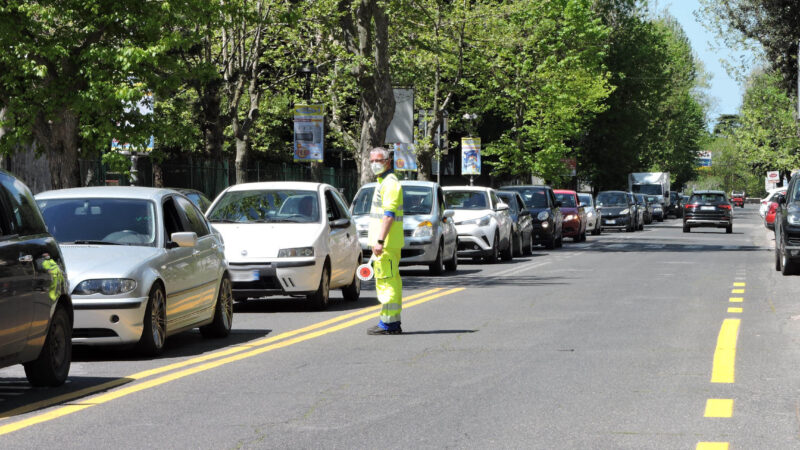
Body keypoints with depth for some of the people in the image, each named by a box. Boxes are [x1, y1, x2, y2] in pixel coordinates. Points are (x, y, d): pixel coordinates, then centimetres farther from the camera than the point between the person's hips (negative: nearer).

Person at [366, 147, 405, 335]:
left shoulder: (390, 183, -13)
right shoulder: (384, 182, 21)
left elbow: (389, 215, -21)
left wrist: (380, 240, -26)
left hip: (387, 242, -11)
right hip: (388, 242, 11)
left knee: (386, 281, -11)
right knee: (391, 281, 11)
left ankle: (388, 323, -12)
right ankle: (393, 322, 14)